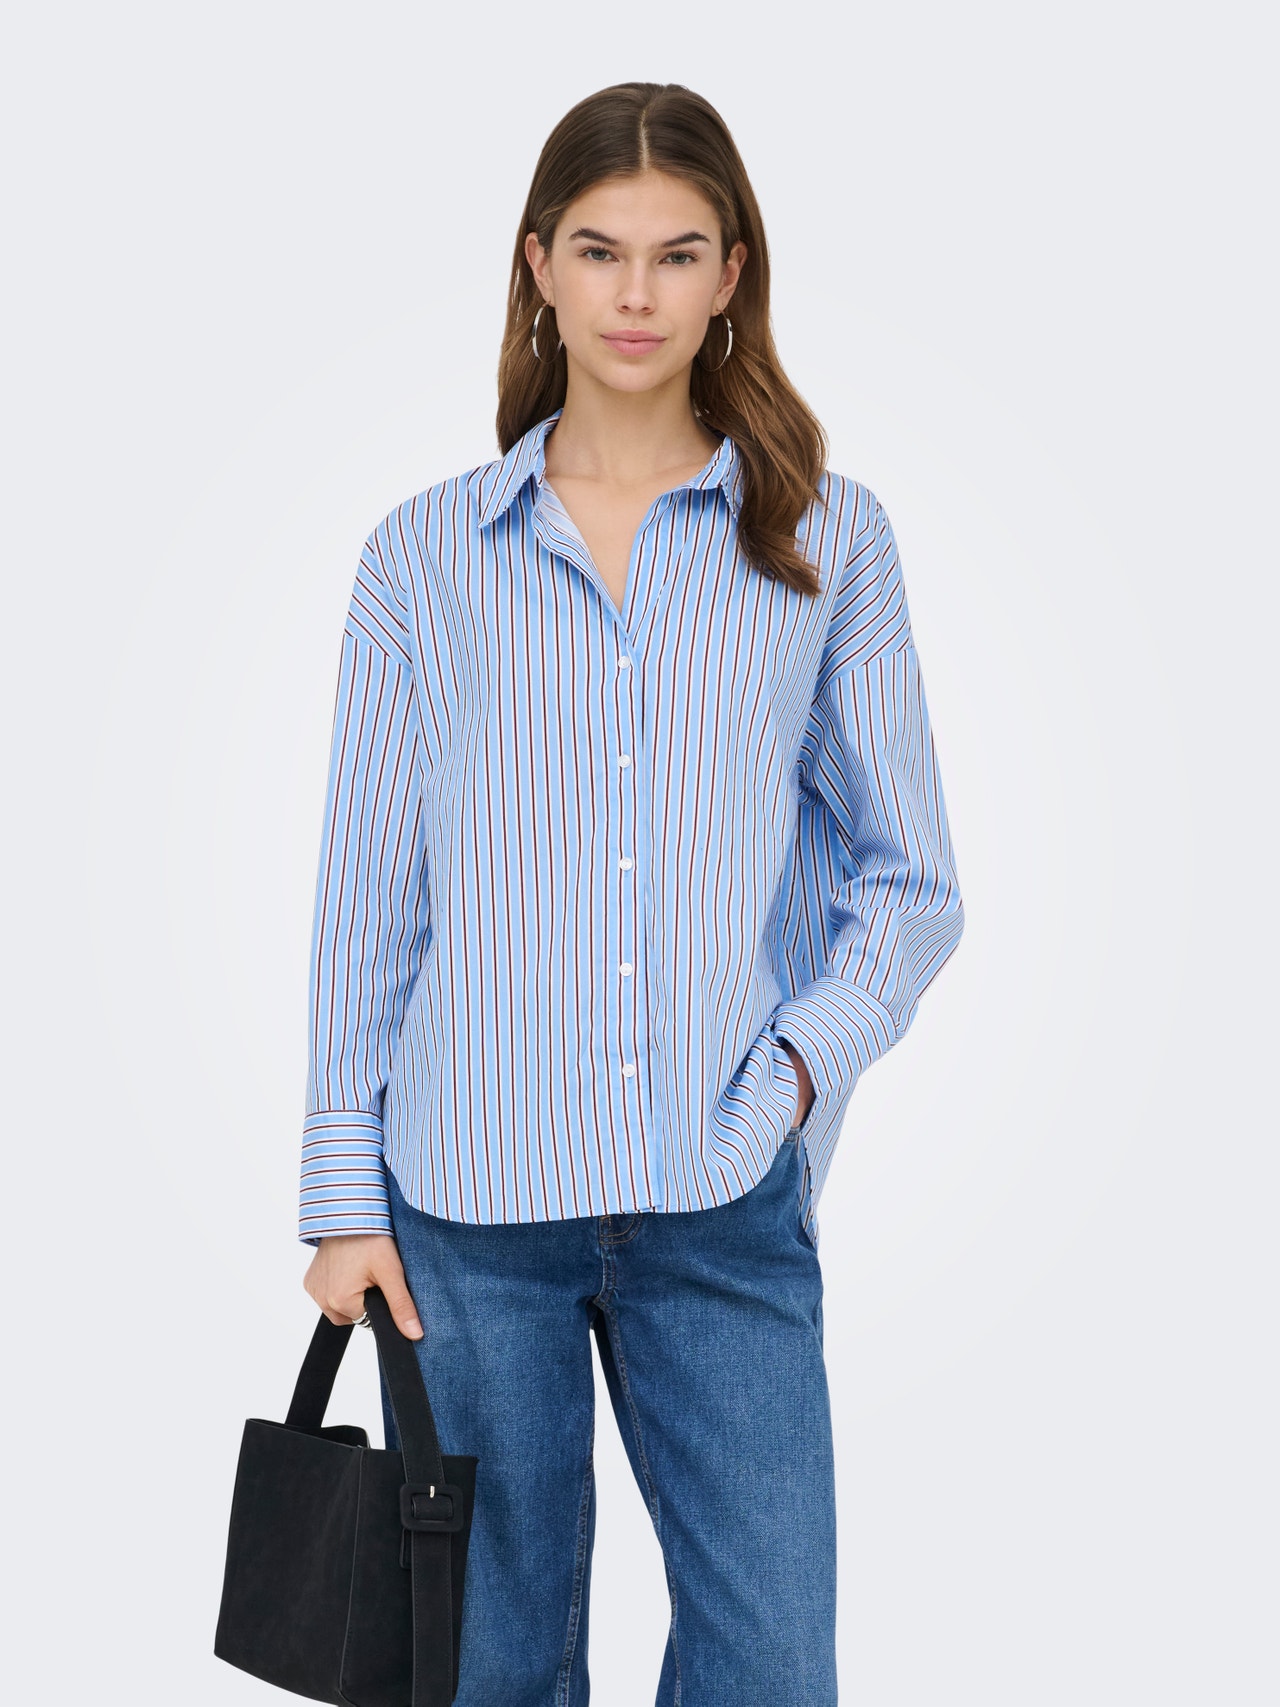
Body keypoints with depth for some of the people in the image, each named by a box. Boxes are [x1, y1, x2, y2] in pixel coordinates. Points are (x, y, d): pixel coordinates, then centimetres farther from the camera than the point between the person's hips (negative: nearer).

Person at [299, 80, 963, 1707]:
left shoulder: (828, 542, 5)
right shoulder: (427, 553, 6)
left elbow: (911, 881, 8)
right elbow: (366, 895, 6)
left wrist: (797, 1064, -9)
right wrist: (344, 1191, 2)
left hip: (728, 1205, 0)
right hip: (469, 1199, 1)